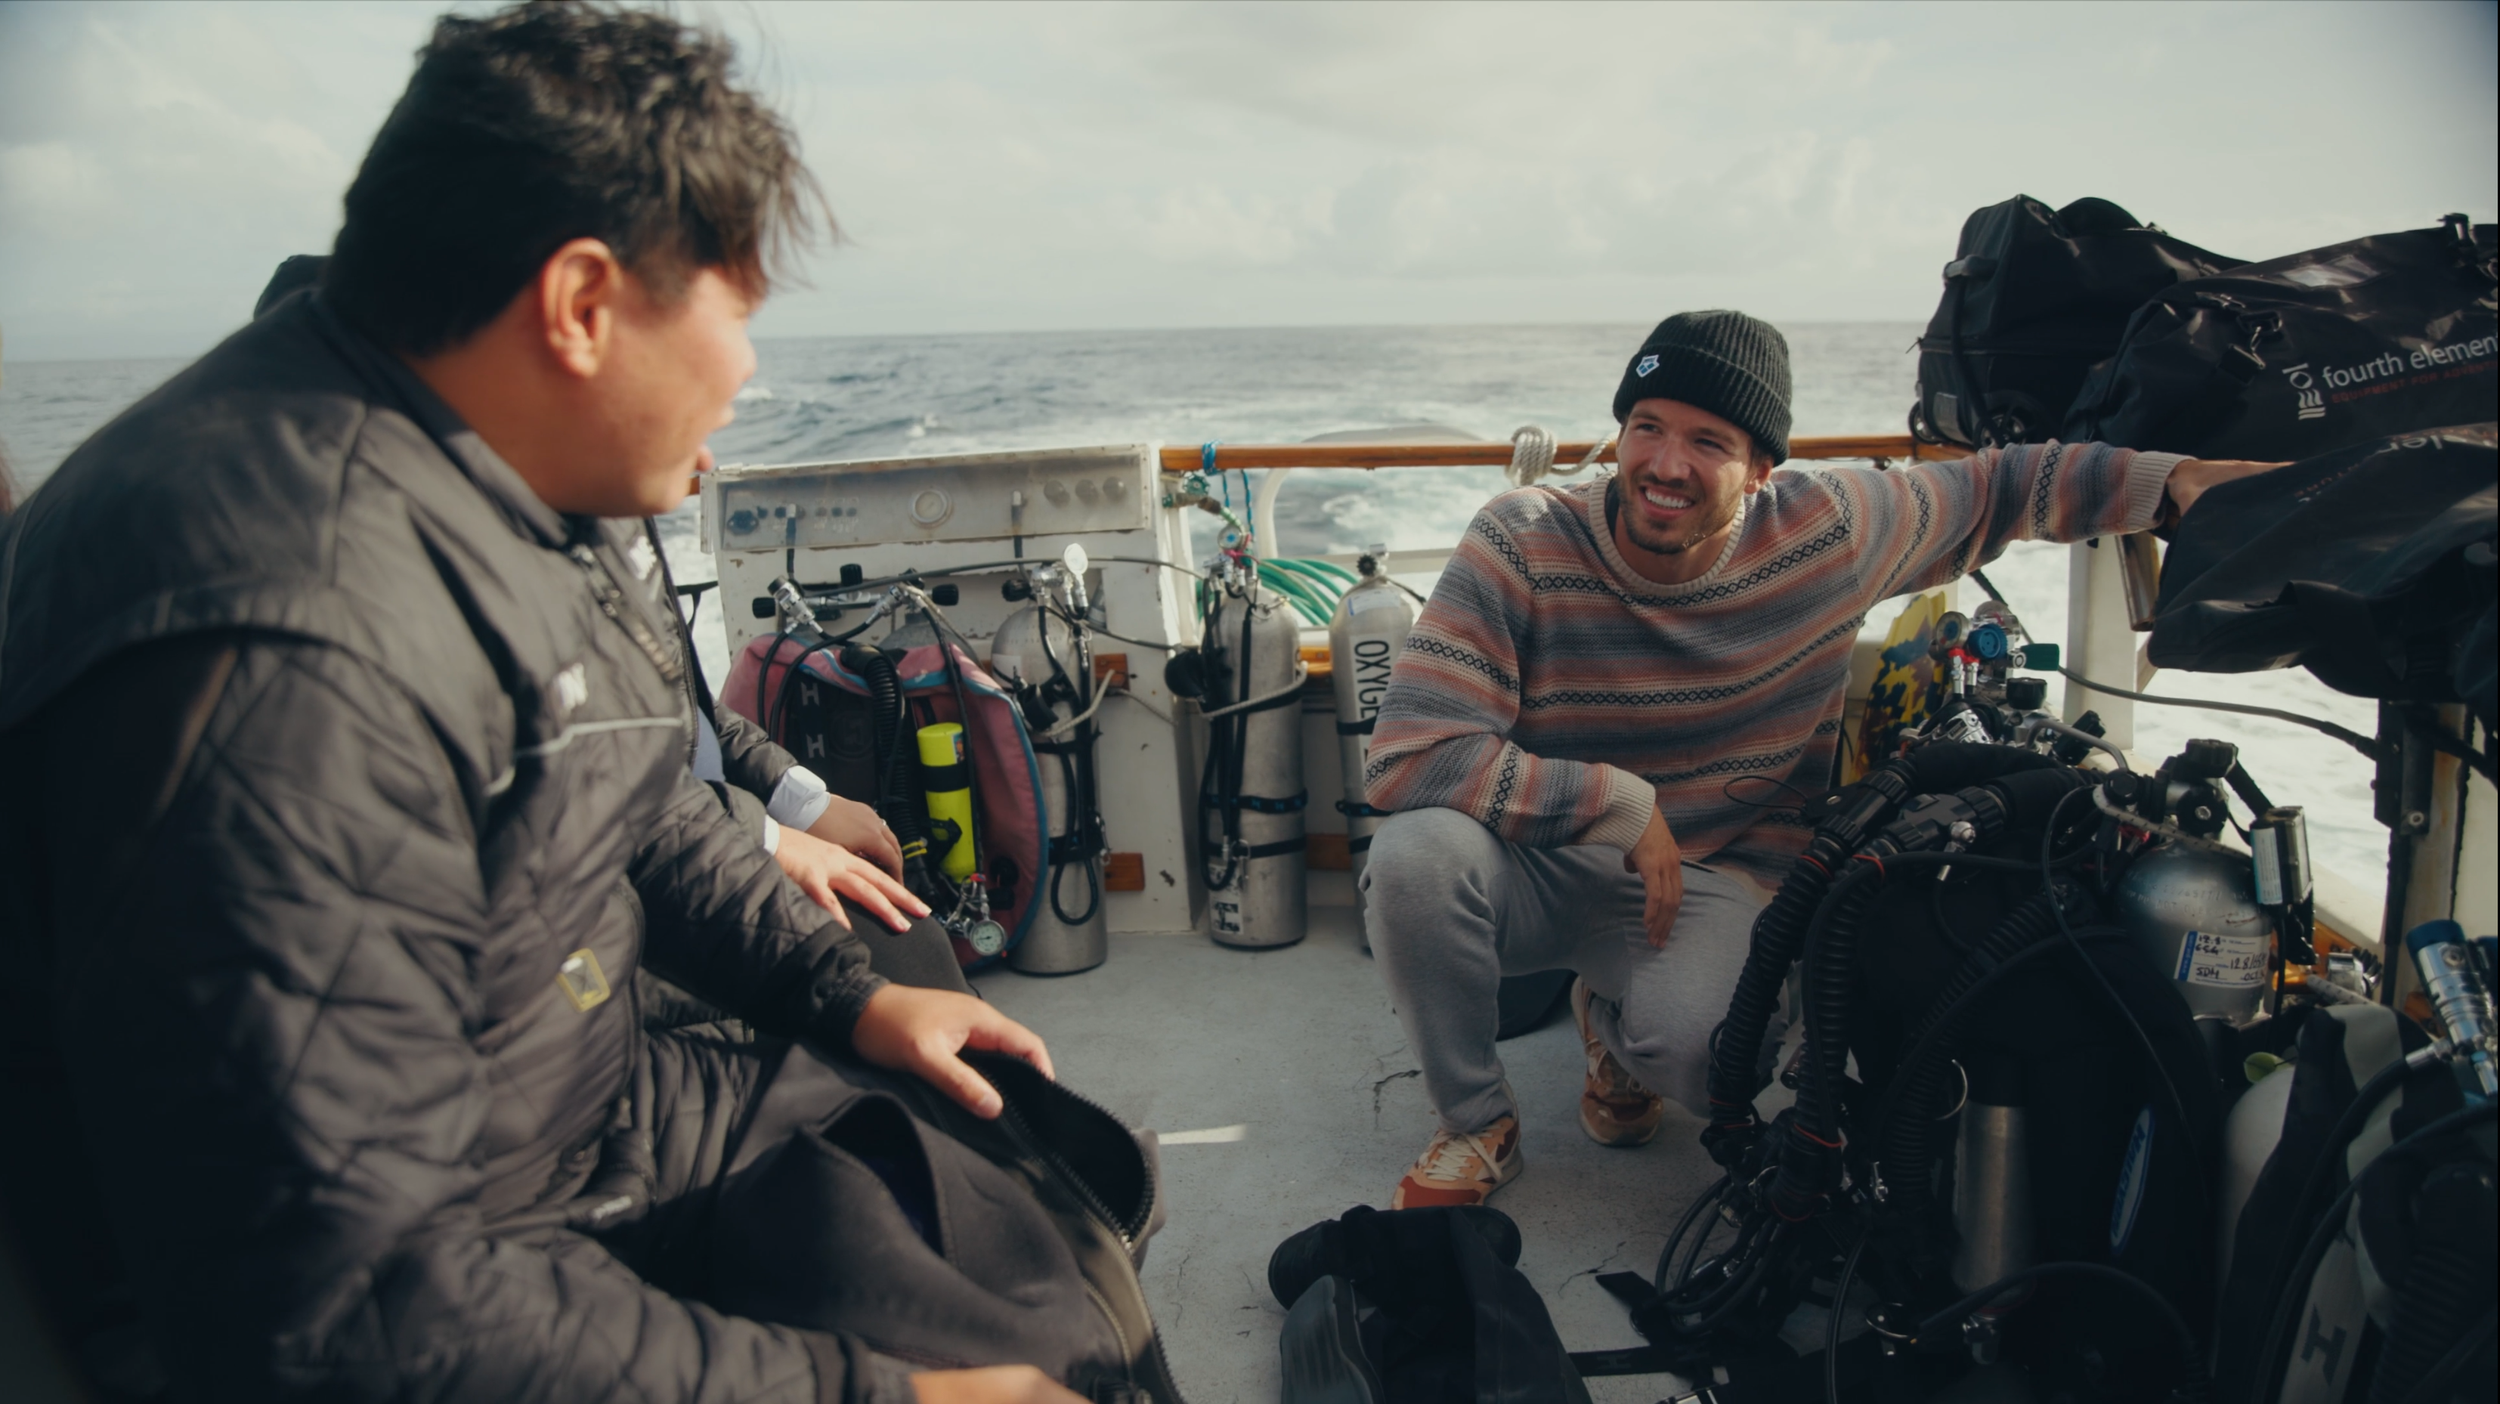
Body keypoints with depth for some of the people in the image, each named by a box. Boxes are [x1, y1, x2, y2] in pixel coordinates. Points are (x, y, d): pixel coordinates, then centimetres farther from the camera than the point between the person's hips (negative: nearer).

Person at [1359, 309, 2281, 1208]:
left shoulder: (1827, 532, -8)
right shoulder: (1522, 547, -19)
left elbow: (1993, 487, 12)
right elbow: (1409, 756, -26)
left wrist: (2170, 477, 4)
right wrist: (1625, 806, -25)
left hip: (1714, 878, 1)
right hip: (1536, 866, 0)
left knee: (1696, 1050, -32)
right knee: (1416, 853, -34)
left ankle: (1615, 1020, 13)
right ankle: (1475, 1124, -3)